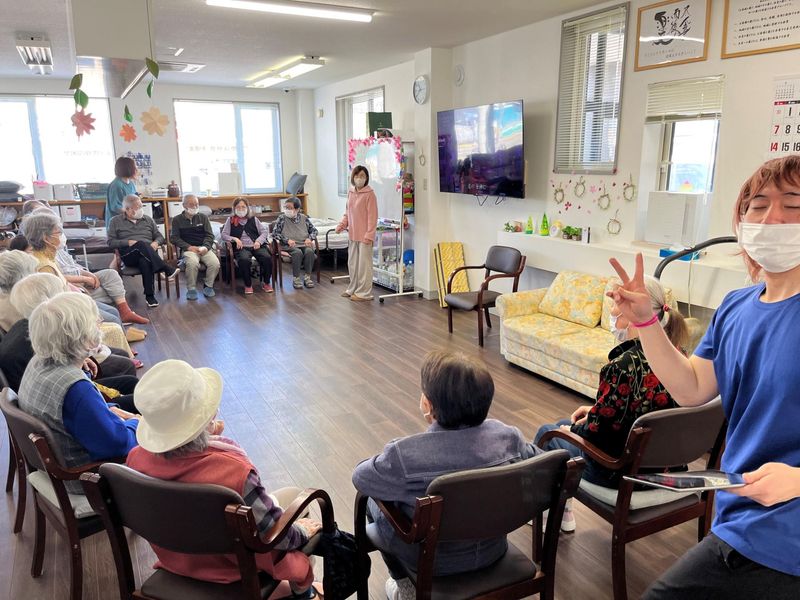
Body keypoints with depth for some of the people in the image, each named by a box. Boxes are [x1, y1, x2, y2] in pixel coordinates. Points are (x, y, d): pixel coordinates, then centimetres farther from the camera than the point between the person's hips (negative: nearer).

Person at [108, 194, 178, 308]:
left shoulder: (148, 219, 22)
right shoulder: (116, 221, 14)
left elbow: (159, 236, 20)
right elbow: (111, 242, 7)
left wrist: (156, 242, -4)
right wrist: (128, 242, -9)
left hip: (148, 253, 1)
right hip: (128, 255, -1)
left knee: (144, 262, -39)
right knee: (141, 244, -38)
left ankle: (150, 295, -37)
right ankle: (166, 269, -43)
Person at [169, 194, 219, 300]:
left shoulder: (203, 217, 13)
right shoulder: (177, 219, 8)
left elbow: (209, 235, 9)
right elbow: (174, 238, 2)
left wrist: (206, 247, -11)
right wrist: (189, 247, -12)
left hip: (204, 248, 2)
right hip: (188, 249, -2)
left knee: (215, 263, -26)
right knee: (192, 263, -35)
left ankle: (208, 286, -1)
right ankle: (191, 289, -15)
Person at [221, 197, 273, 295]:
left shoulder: (253, 219, 20)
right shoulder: (231, 220, 16)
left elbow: (264, 232, 14)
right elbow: (224, 235, 10)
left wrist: (259, 241, -5)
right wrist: (235, 239, -9)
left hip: (256, 246, 2)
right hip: (242, 247, -2)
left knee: (267, 258, -30)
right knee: (244, 260, -37)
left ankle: (266, 283, -7)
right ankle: (248, 285, -14)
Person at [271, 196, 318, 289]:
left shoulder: (304, 218, 13)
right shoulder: (281, 218, 6)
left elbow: (314, 230, 19)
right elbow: (275, 233, -1)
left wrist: (309, 238, -2)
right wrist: (287, 240, -13)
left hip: (304, 244, 2)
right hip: (289, 246, -2)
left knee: (309, 251, -31)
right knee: (298, 252, -34)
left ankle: (307, 277, -19)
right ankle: (296, 278, -24)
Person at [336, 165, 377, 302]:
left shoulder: (369, 194, -10)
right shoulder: (350, 193, 11)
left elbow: (372, 217, -13)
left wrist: (369, 235, -18)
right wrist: (341, 225, 2)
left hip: (364, 236, -7)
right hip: (352, 235, 7)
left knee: (364, 264, -1)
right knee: (352, 263, 15)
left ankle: (364, 293, 7)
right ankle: (353, 289, 29)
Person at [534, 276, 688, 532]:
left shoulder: (622, 366, -31)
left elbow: (597, 433, -22)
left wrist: (573, 430, -2)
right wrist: (597, 410, 12)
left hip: (622, 472, -7)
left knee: (546, 432, 19)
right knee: (563, 424, 26)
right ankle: (562, 511, 39)